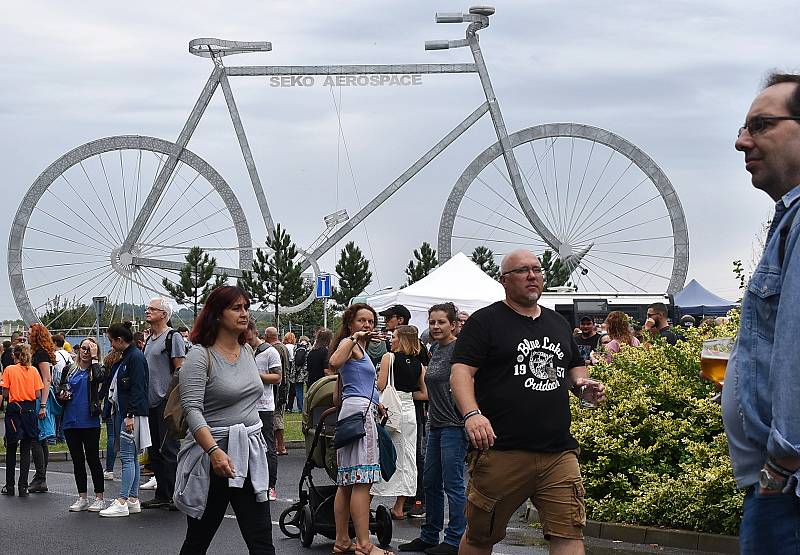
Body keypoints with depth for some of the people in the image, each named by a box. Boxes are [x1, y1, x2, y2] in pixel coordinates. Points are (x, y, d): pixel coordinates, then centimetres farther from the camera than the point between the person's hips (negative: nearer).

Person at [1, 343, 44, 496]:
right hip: (30, 410, 1)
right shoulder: (33, 371, 1)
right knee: (26, 450, 5)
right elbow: (37, 394, -1)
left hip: (14, 410, -1)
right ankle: (23, 486, 1)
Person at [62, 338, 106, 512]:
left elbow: (99, 378, -24)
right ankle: (82, 498, 17)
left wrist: (94, 358, -14)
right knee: (77, 460, 10)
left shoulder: (95, 370, 0)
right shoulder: (70, 371, 12)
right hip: (70, 422, 5)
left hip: (89, 422, -5)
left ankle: (99, 498, 5)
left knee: (93, 459, -1)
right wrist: (62, 397, -2)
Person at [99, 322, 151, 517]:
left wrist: (130, 415, -22)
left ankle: (122, 502, -11)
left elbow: (137, 389, -19)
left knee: (127, 457, -10)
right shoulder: (124, 358, 17)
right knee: (131, 457, 11)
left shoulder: (136, 357, -13)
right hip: (121, 412, 10)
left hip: (132, 413, -10)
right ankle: (133, 499, 16)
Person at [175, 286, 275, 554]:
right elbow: (192, 410, -21)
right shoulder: (200, 356, -11)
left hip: (249, 454, 6)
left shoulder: (248, 351, 11)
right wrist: (214, 451, -34)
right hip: (213, 456, -6)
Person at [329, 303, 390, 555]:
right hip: (360, 408, -11)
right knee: (362, 480, -13)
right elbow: (335, 362, -25)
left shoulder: (360, 348, 26)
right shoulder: (349, 343, -3)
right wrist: (354, 337, -18)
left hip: (359, 410, 11)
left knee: (347, 482, 8)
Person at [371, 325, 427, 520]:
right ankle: (399, 507, 11)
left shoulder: (389, 357, -7)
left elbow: (380, 386, -14)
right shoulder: (418, 364, 7)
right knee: (406, 457, 8)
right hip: (409, 411, 5)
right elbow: (425, 394, 7)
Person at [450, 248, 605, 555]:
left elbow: (575, 369, 31)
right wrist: (472, 414, -24)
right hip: (501, 451, -4)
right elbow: (460, 371, -7)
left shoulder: (559, 323, 20)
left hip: (558, 452, 4)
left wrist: (585, 386, 6)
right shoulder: (486, 321, 2)